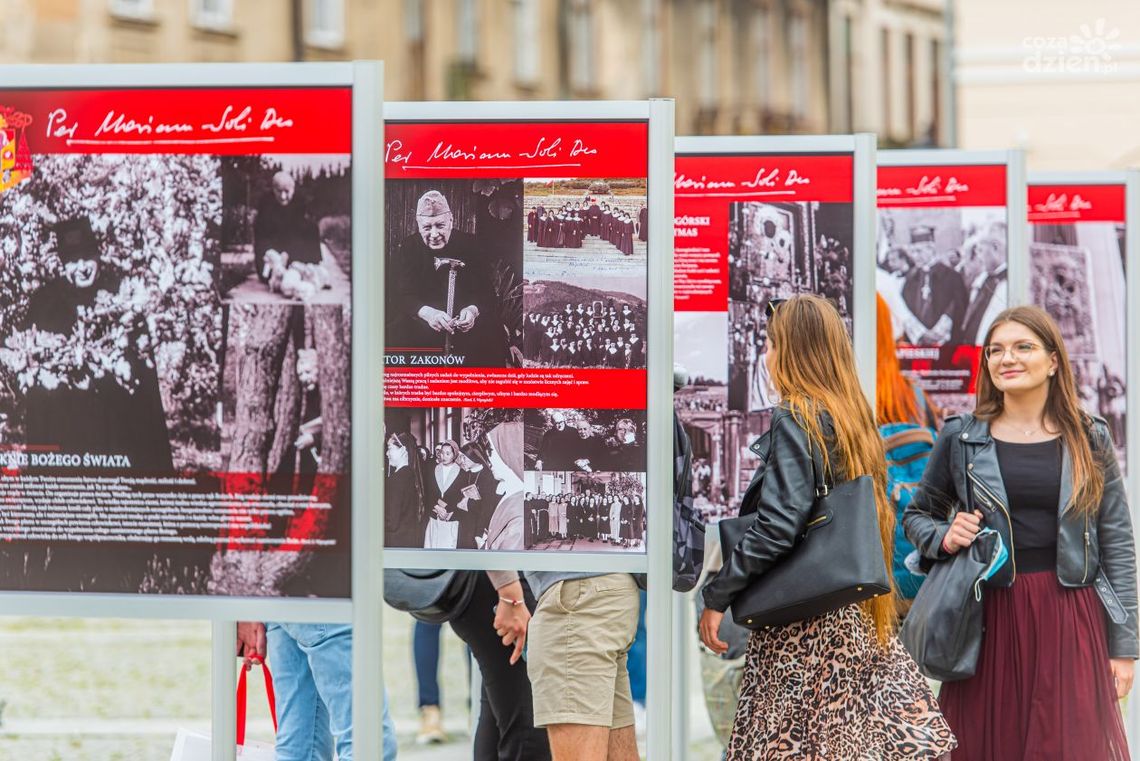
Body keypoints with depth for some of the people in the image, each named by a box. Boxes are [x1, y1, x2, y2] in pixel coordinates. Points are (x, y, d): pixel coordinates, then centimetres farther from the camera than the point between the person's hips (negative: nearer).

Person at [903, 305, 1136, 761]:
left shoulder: (1088, 440, 5)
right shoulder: (962, 438, 5)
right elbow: (917, 516, 18)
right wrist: (944, 538, -6)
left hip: (1071, 620, 0)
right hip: (992, 618, 0)